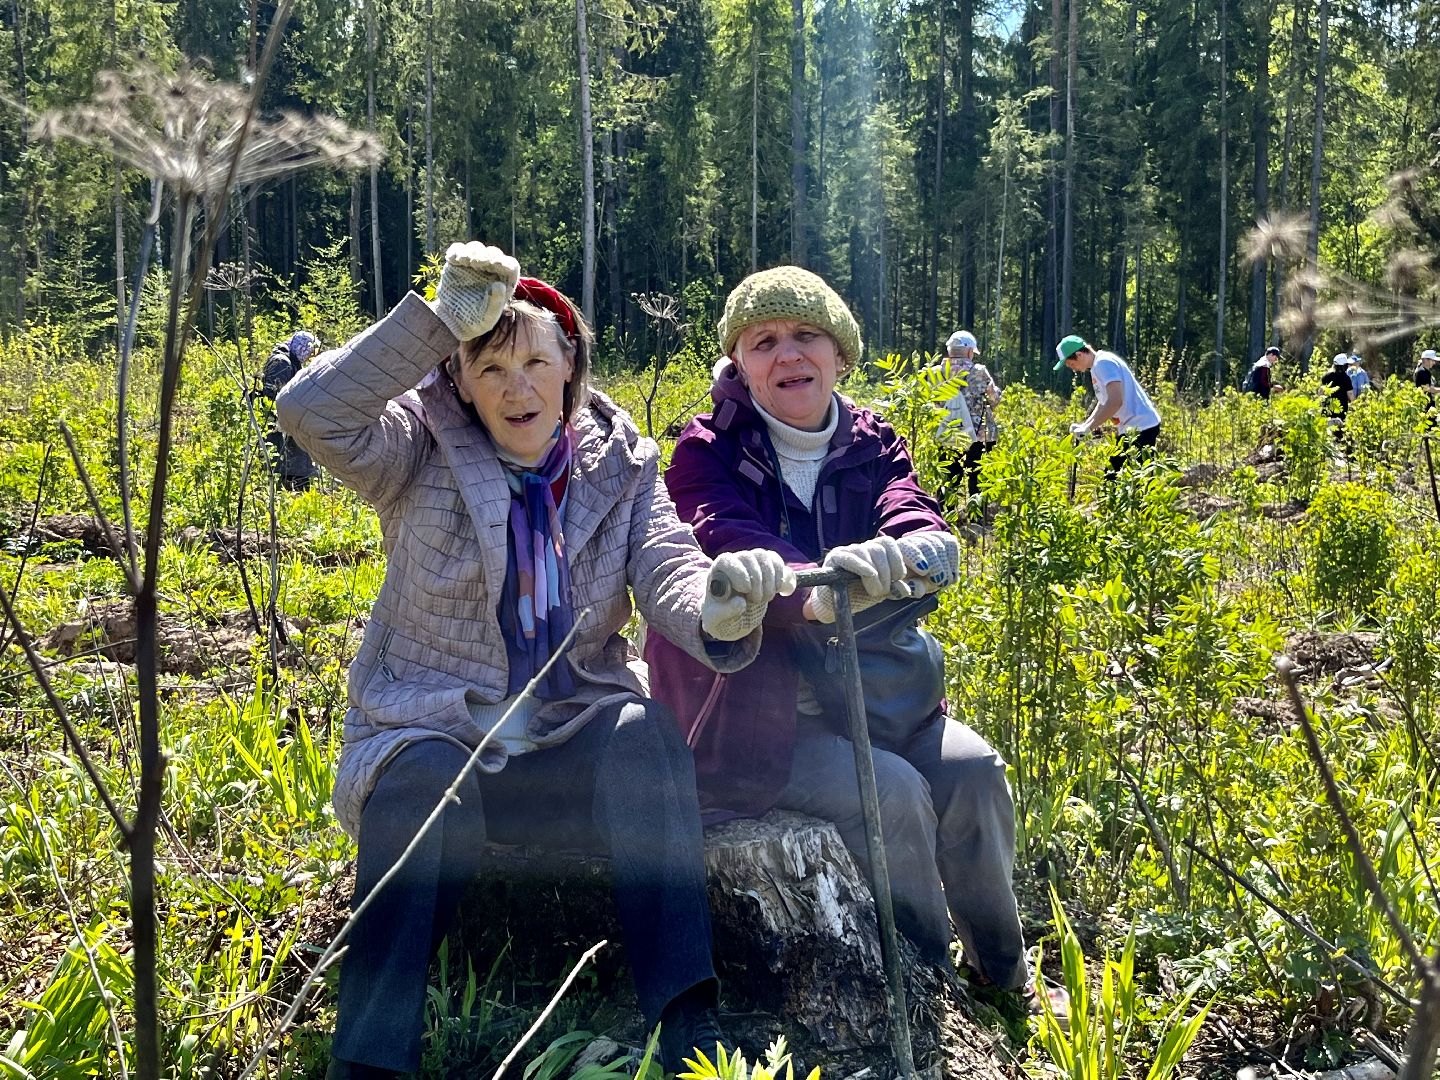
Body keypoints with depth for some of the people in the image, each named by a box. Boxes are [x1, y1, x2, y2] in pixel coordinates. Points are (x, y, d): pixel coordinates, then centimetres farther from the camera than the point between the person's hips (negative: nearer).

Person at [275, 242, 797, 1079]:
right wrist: (438, 319, -25)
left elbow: (670, 575, -11)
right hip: (426, 736, -1)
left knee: (644, 734, -30)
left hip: (568, 747, 2)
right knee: (430, 779, -35)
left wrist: (718, 609, -36)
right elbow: (310, 412, -19)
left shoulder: (621, 468, 5)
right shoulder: (424, 458, -1)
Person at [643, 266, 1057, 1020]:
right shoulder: (707, 452, -6)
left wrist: (890, 561, -41)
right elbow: (727, 550, -28)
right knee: (892, 789, -23)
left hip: (855, 694, 5)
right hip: (746, 714, -4)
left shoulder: (873, 450, 5)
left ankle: (1006, 980, 9)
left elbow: (933, 545, -15)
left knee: (972, 769, -14)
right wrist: (817, 595, -49)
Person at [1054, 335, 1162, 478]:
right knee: (1112, 477, 11)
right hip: (1130, 428, 11)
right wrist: (1084, 425, 7)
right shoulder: (1096, 367, 15)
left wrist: (1088, 427, -22)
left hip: (1140, 427, -11)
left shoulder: (1104, 363, -16)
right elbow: (1104, 403, 23)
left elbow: (1115, 402, -26)